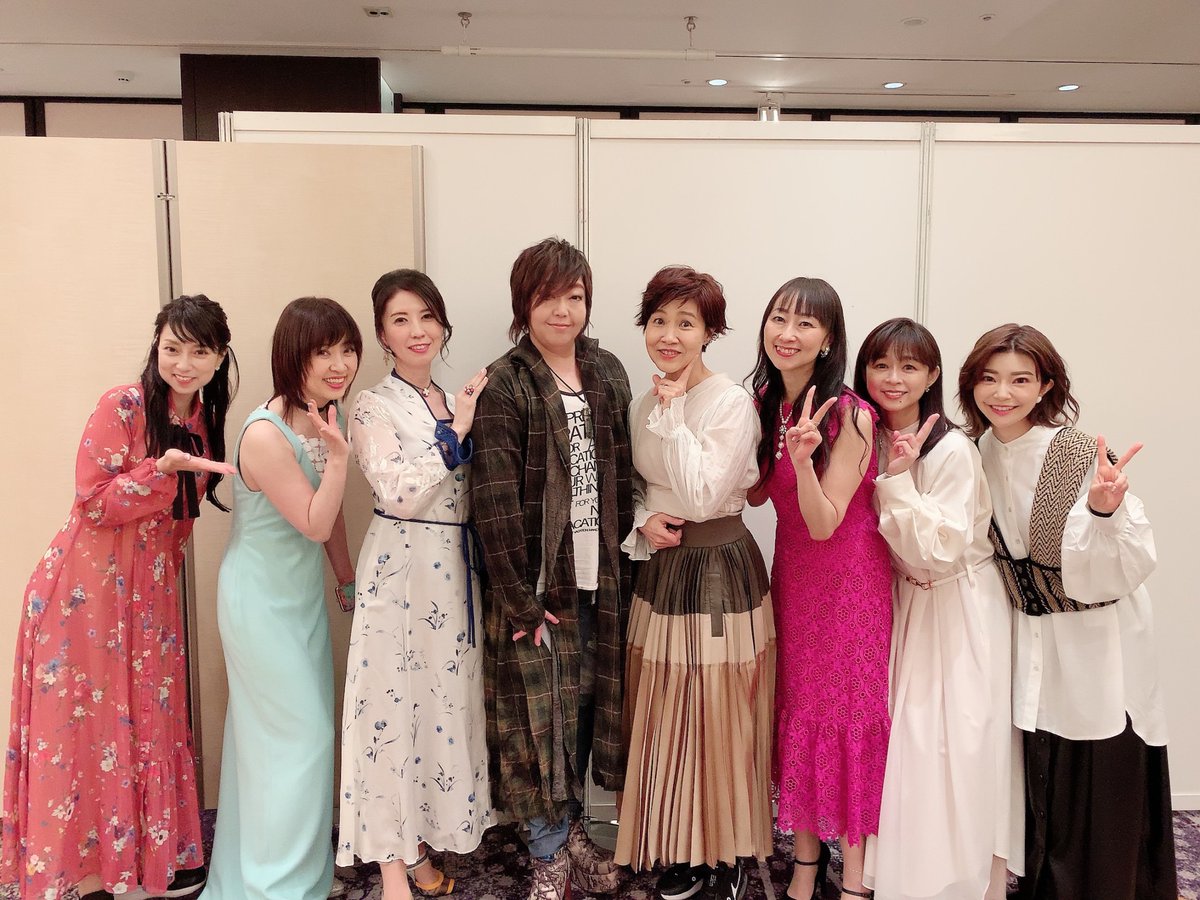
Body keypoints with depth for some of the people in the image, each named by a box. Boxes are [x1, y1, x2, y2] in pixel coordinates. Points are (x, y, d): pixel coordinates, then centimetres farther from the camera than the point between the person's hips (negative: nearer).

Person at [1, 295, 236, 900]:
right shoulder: (122, 406, -14)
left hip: (150, 589, 6)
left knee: (151, 718, 13)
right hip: (87, 587, -6)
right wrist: (162, 468, -27)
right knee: (87, 723, 5)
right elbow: (91, 504, -16)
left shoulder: (204, 421, 6)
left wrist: (167, 572, 11)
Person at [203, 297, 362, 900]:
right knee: (300, 736, 3)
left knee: (269, 732, 21)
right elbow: (314, 525, -22)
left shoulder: (326, 414, -2)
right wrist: (338, 455, -33)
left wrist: (348, 582, 16)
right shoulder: (266, 435, -28)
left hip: (301, 593, 8)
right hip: (262, 602, -8)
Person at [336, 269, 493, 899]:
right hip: (402, 572, -6)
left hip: (456, 570, 7)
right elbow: (398, 493, -21)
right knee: (395, 703, 1)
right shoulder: (374, 406, -7)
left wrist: (465, 422, 2)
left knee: (447, 699, 13)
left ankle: (421, 840, 30)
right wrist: (455, 432, -18)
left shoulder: (452, 401, 12)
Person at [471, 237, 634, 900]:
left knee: (587, 703, 16)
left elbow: (622, 476, 10)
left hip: (599, 578, 5)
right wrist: (522, 600, -16)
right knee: (541, 712, 7)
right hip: (538, 582, -5)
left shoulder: (607, 373, 7)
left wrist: (615, 550, 3)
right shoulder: (504, 386, -11)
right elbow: (496, 503, -15)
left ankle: (571, 830, 38)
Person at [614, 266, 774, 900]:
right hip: (661, 569, 6)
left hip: (721, 570, -6)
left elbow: (702, 497, -22)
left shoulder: (732, 403, -14)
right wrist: (644, 522, -7)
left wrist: (674, 412, -19)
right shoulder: (644, 405, 6)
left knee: (720, 721, 4)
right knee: (667, 722, 14)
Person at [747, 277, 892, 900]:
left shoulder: (851, 416, -19)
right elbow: (755, 493, 3)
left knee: (849, 712, 4)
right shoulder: (764, 401, 0)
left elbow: (824, 523, -21)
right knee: (797, 709, 13)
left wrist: (803, 458, -37)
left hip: (850, 575, -6)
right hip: (792, 569, 6)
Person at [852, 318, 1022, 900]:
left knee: (959, 749, 0)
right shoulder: (869, 442, -2)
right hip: (902, 602, 6)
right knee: (904, 742, 12)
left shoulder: (952, 450, -21)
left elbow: (938, 552, -23)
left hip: (959, 607, -6)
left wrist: (897, 480, -29)